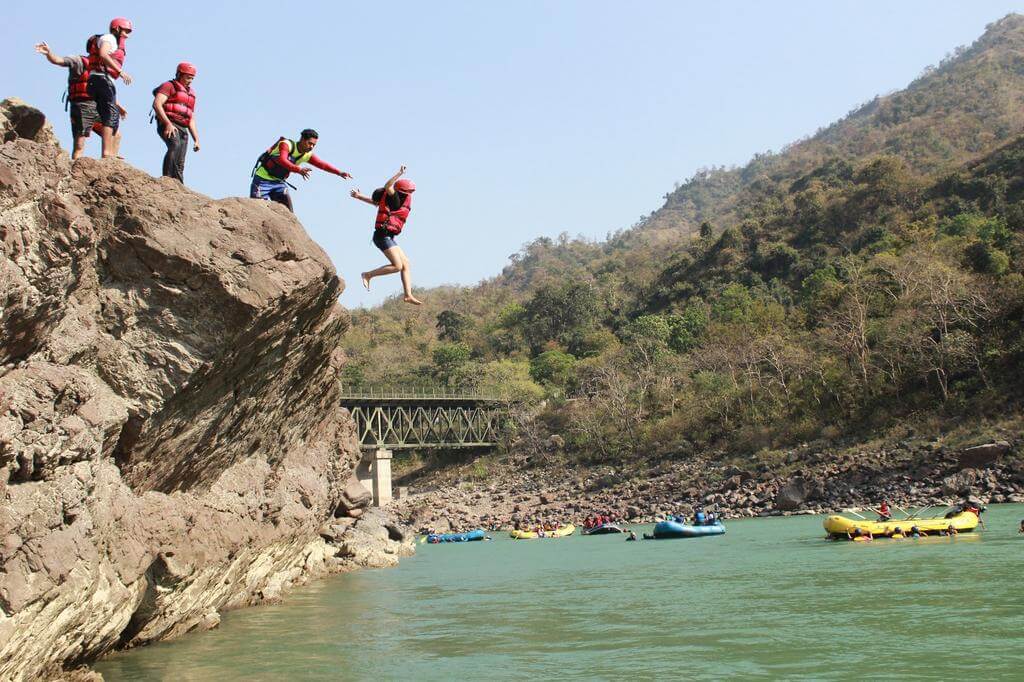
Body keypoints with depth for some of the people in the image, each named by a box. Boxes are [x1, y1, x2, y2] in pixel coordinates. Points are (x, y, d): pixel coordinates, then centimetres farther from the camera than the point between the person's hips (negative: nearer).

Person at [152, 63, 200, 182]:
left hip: (183, 129, 7)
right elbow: (157, 104, -11)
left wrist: (196, 139, 18)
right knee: (175, 146, -33)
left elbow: (191, 120, 29)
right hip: (168, 126, -7)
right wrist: (168, 123, -23)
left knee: (179, 165, 0)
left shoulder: (190, 94, 29)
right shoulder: (169, 86, 5)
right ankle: (166, 179, -41)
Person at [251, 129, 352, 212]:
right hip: (263, 179, -5)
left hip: (279, 182, 5)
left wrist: (339, 173, -27)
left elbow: (322, 164, -13)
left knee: (288, 212, -6)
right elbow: (282, 160, -39)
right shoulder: (286, 144, -21)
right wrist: (299, 170, -54)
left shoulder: (307, 155, -4)